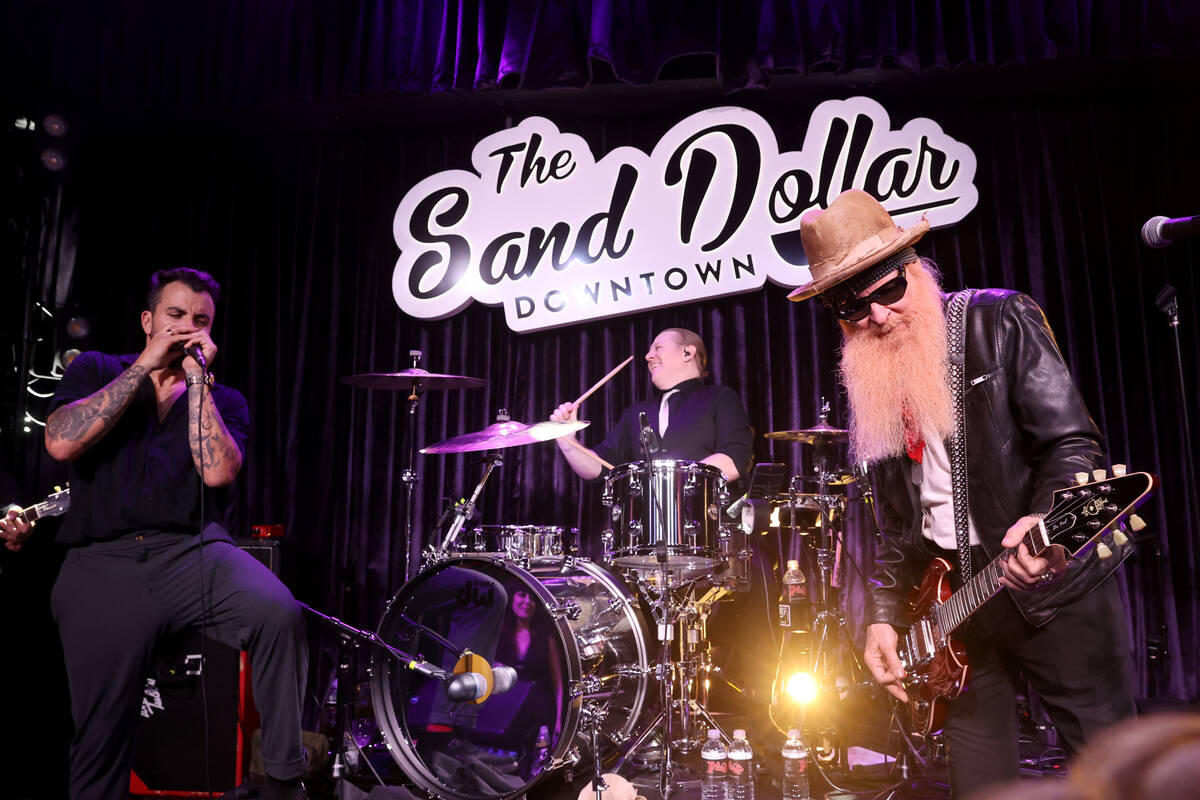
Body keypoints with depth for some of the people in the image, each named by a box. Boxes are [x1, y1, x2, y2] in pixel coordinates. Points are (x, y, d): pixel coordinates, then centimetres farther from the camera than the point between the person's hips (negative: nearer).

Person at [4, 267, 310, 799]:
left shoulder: (223, 400, 14)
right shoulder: (95, 370, 14)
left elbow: (218, 472, -7)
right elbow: (61, 443, -7)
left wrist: (196, 379, -4)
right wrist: (145, 366, -5)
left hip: (192, 551, 1)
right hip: (102, 563, 0)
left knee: (279, 614, -28)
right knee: (101, 730, -9)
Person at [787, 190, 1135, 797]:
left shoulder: (1000, 321, -7)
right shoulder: (871, 384, 8)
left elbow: (1073, 442, -13)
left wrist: (1044, 522, -32)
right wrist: (885, 616, 4)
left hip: (1051, 578, -5)